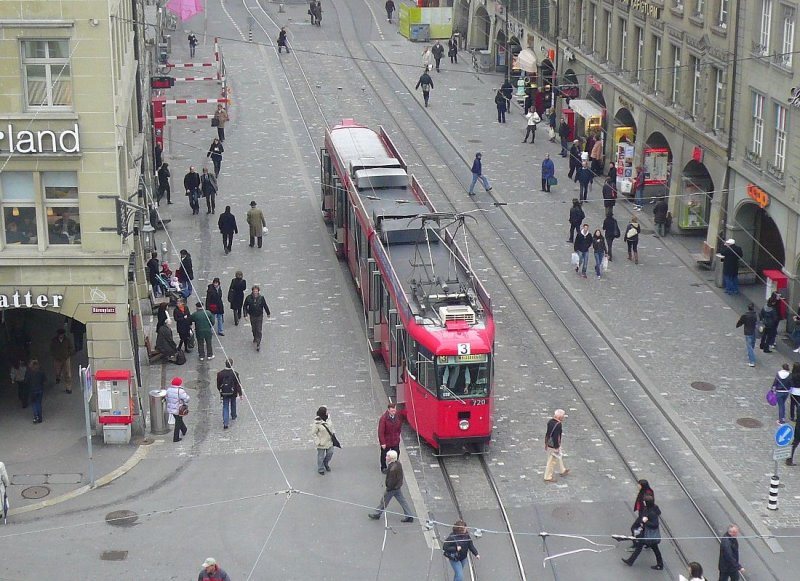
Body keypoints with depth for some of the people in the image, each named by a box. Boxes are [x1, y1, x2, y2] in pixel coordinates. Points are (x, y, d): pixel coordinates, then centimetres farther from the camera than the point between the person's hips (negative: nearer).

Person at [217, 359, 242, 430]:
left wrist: (220, 391, 19)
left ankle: (225, 423, -8)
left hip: (224, 393, 0)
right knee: (233, 404, 25)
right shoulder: (234, 374, -19)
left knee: (225, 407, 3)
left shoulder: (220, 374, -13)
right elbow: (238, 385, -13)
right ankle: (233, 416, 47)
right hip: (233, 393, 0)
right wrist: (240, 394, -4)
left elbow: (218, 384, 0)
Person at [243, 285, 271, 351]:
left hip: (259, 316, -2)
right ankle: (255, 338, 47)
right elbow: (245, 306, -2)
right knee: (253, 329, 20)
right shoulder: (249, 298, -13)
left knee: (259, 330, -5)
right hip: (252, 316, 2)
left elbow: (265, 306, 0)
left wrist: (268, 313, 12)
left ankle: (258, 344, -3)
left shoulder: (261, 298, -15)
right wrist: (245, 314, -7)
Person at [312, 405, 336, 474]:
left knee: (330, 453, 20)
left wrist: (332, 434, 10)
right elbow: (313, 434, -19)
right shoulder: (316, 423, -28)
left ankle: (326, 464, 50)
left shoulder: (328, 419, -9)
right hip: (321, 444, -6)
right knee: (321, 456, 12)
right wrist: (318, 442, -19)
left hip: (329, 441, 6)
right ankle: (320, 469, 35)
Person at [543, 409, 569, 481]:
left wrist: (546, 443, 20)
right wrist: (557, 448, -19)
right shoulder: (558, 425, -26)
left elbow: (547, 434, 10)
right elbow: (556, 437, -26)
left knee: (559, 457, 27)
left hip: (549, 444, 9)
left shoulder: (550, 421, 1)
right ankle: (548, 477, 13)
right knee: (552, 461, 3)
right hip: (554, 446, -9)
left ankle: (562, 471, 45)